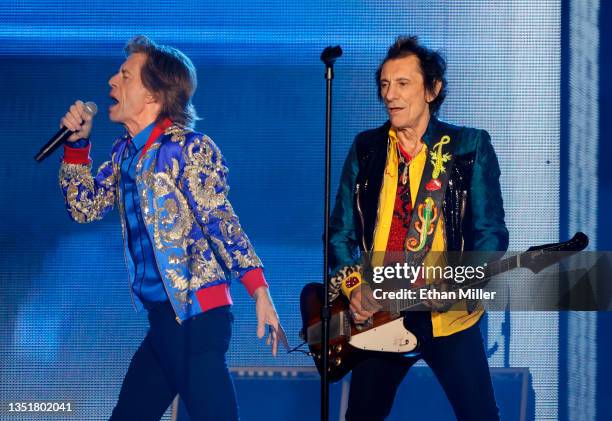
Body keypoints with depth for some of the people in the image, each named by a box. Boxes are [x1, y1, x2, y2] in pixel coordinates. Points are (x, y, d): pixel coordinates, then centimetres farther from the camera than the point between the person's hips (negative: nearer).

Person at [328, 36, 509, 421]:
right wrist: (354, 286, -9)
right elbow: (341, 230, 8)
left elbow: (491, 231, -5)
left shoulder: (471, 147, -1)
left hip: (450, 316, -3)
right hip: (375, 315, 3)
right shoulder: (366, 149, 7)